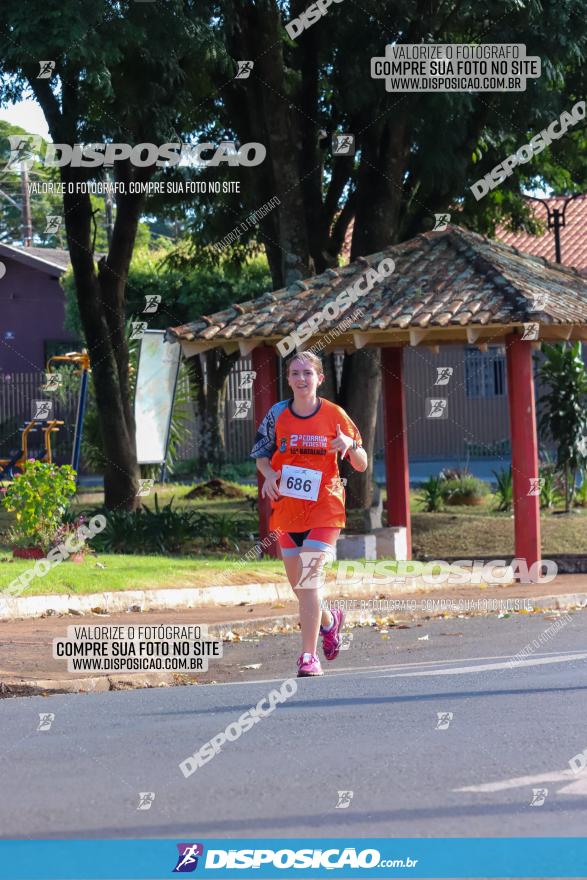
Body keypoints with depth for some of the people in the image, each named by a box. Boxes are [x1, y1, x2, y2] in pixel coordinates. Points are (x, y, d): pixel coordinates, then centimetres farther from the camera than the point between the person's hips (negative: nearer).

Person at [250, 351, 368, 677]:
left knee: (310, 579, -15)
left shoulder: (334, 415, -3)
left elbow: (362, 465, 2)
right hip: (286, 507, 3)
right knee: (297, 583, 11)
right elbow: (261, 454, 13)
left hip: (324, 507, -3)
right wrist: (269, 474, -9)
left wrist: (350, 446, -20)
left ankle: (308, 656, -14)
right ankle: (329, 620, 42)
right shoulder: (277, 414, 2)